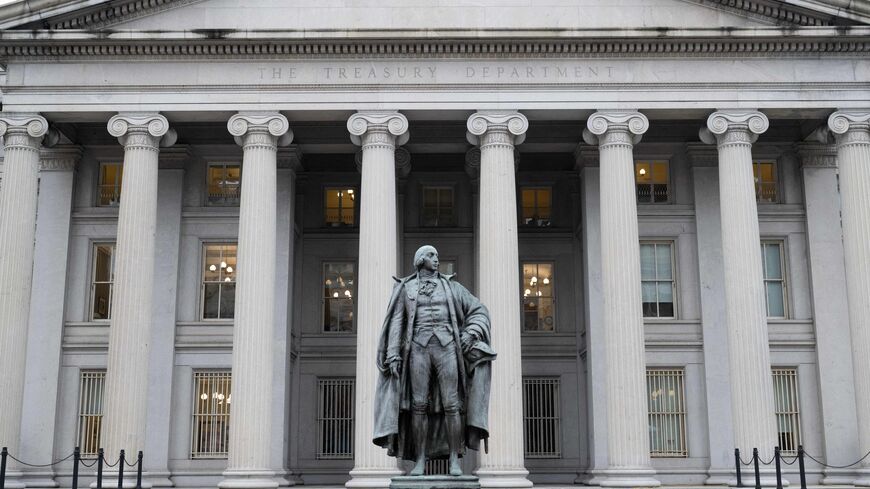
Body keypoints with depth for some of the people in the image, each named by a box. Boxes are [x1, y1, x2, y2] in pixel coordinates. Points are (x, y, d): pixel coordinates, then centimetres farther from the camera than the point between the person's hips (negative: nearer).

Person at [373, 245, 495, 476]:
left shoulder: (450, 285, 14)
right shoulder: (406, 288, 12)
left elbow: (479, 311, 14)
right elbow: (397, 323, 6)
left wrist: (470, 334, -4)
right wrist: (393, 355, -5)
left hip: (446, 348, 0)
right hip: (419, 349, 0)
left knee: (451, 404, -7)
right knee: (418, 405, -5)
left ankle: (454, 460, -1)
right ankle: (420, 461, 1)